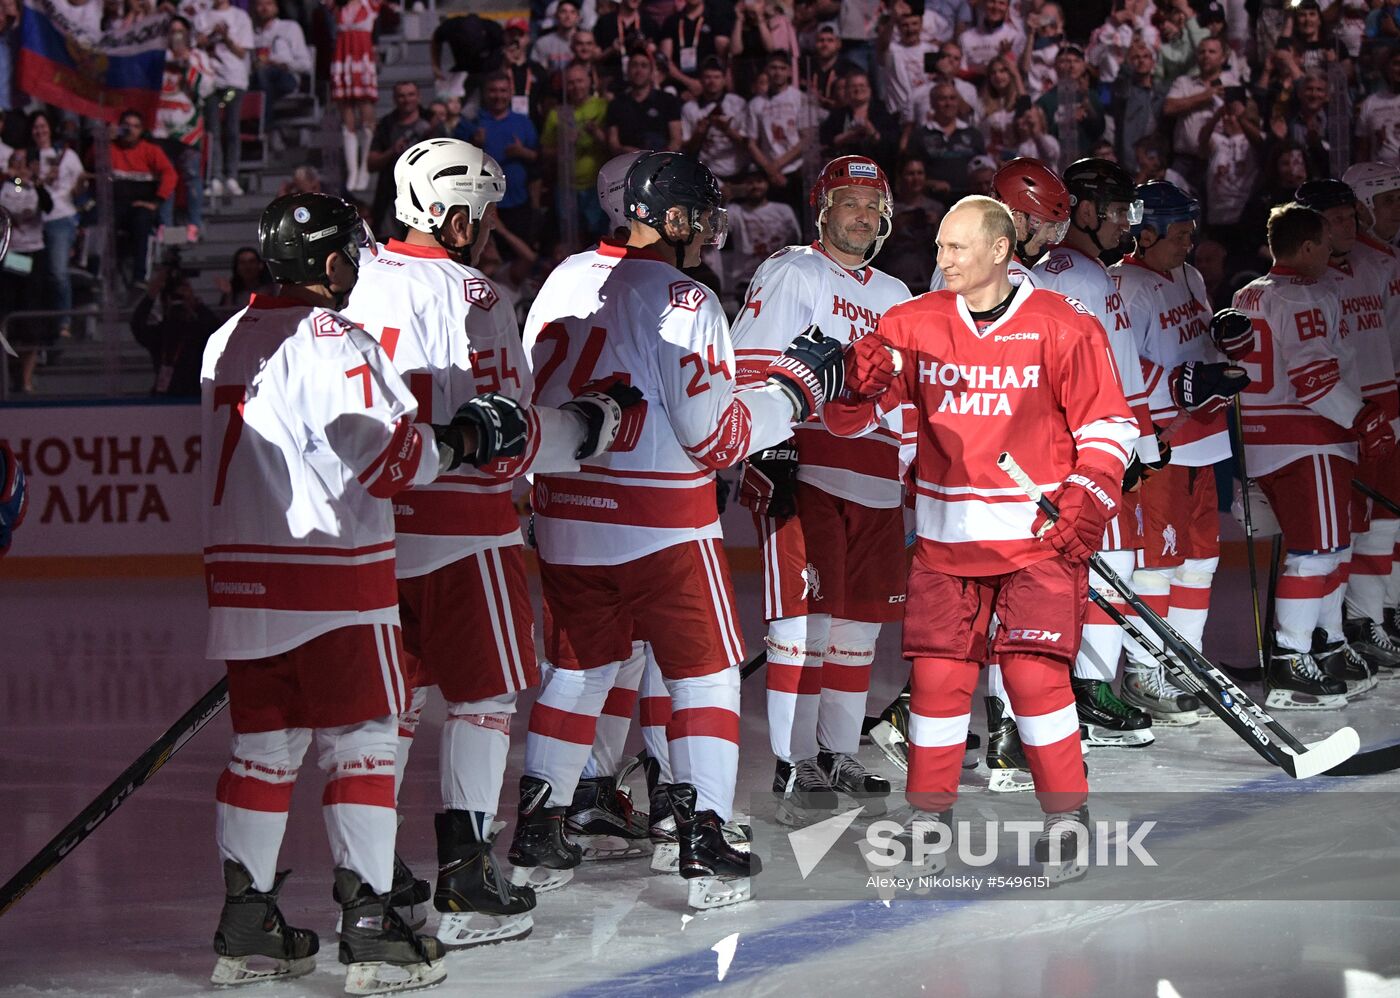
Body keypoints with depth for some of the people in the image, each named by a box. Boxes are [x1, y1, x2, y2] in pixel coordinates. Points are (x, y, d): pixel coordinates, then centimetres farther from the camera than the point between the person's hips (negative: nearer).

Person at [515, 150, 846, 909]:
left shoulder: (565, 280, 5)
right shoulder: (684, 304, -14)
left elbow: (528, 398, 11)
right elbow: (716, 437, -15)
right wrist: (797, 387, -3)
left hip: (565, 516, 6)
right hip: (662, 526, -6)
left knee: (579, 668, 18)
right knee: (704, 673, 5)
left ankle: (535, 829, 17)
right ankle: (702, 842, -2)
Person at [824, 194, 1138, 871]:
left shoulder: (1062, 327, -3)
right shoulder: (914, 325, 4)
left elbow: (1106, 425, 1)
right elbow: (850, 418, 4)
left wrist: (1085, 505, -10)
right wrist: (857, 381, -18)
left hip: (1037, 535, -3)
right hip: (945, 535, 3)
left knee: (1034, 673, -9)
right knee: (938, 674, 1)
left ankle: (1066, 813, 5)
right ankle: (927, 814, 14)